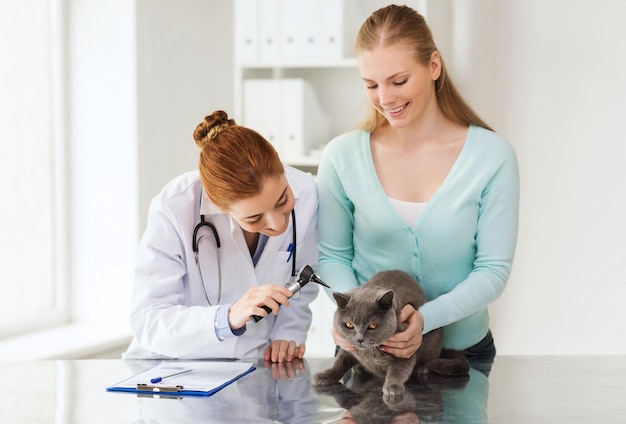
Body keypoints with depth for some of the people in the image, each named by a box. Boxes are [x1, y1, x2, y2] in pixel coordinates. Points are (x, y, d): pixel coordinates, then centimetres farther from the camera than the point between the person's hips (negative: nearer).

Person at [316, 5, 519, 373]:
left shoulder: (492, 156, -6)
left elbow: (494, 269, -6)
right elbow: (333, 255, 5)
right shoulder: (342, 157, -4)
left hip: (463, 347, 0)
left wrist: (426, 318, -22)